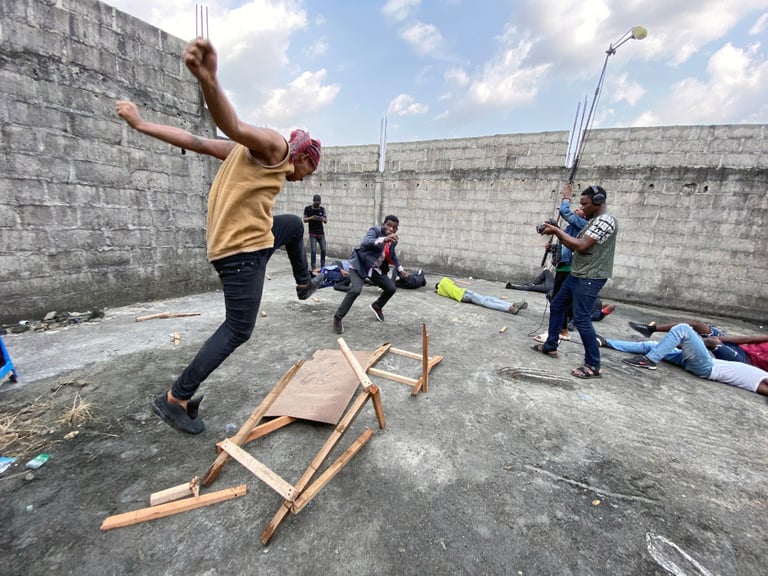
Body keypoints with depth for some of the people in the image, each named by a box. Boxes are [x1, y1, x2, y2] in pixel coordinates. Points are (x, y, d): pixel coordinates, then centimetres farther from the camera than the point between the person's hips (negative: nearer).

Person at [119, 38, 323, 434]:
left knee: (294, 225, 31)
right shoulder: (274, 146, -8)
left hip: (240, 237, 10)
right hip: (242, 248, -10)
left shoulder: (248, 150, 18)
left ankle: (304, 283, 47)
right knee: (237, 330, -4)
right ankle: (176, 399, 6)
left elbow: (196, 142, 15)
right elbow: (233, 127, -29)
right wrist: (208, 80, -48)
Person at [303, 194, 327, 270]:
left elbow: (326, 221, 4)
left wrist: (323, 219, -20)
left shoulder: (322, 209, 4)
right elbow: (305, 220, 0)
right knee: (313, 251, -6)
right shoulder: (307, 208, -1)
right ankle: (313, 267, 1)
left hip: (321, 233, 2)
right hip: (312, 234, -2)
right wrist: (311, 218, -20)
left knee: (323, 250, 2)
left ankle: (323, 266, 16)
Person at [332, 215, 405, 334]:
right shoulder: (375, 230, -19)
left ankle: (376, 306, 35)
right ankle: (338, 318, -11)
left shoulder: (394, 240, 2)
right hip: (359, 266, -7)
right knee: (355, 290, -28)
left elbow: (392, 254, 23)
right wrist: (383, 240, -57)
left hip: (375, 269, 7)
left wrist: (399, 267, 23)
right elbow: (365, 243, -42)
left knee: (391, 288, 6)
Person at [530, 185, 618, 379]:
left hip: (590, 279, -11)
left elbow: (581, 246, -22)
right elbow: (576, 247, 15)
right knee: (557, 306, 16)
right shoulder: (594, 221, 16)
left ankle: (593, 366, 1)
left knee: (581, 319, -10)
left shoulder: (605, 221, -16)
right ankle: (550, 346, 29)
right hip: (577, 275, 11)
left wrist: (557, 231, -15)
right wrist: (557, 232, 2)